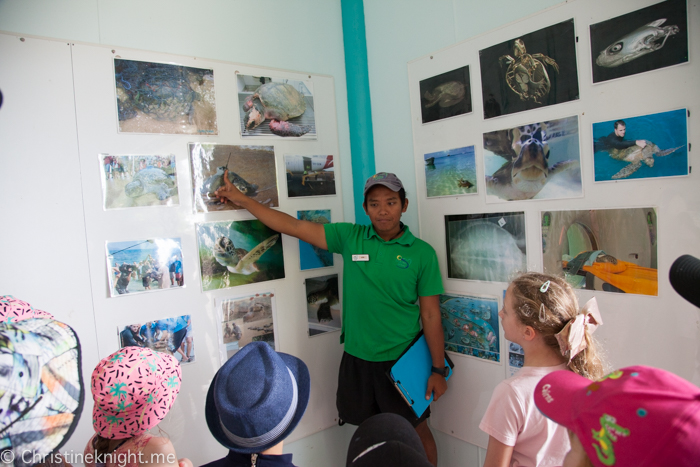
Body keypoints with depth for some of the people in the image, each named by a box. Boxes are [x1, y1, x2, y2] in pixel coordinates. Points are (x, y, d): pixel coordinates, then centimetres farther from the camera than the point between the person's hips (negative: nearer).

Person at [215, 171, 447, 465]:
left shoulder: (422, 253, -7)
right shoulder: (350, 237, -3)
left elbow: (430, 315, -4)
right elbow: (295, 227, -3)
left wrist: (438, 370, -4)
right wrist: (242, 200, -2)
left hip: (403, 361, -2)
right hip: (356, 358, 2)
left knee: (418, 432, 15)